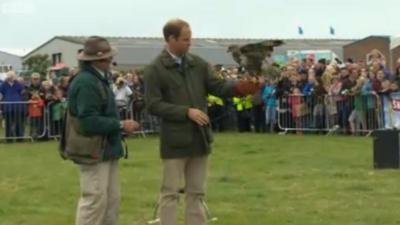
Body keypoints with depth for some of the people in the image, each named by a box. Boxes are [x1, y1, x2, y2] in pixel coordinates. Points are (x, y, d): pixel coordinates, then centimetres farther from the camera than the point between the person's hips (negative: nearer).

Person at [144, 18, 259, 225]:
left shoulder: (198, 64, 9)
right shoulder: (154, 69, -7)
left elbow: (218, 86, 2)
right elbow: (153, 105, -12)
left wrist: (241, 87, -17)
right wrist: (186, 112, -18)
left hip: (199, 137, 5)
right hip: (175, 140, -5)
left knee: (196, 192, 11)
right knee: (171, 192, 1)